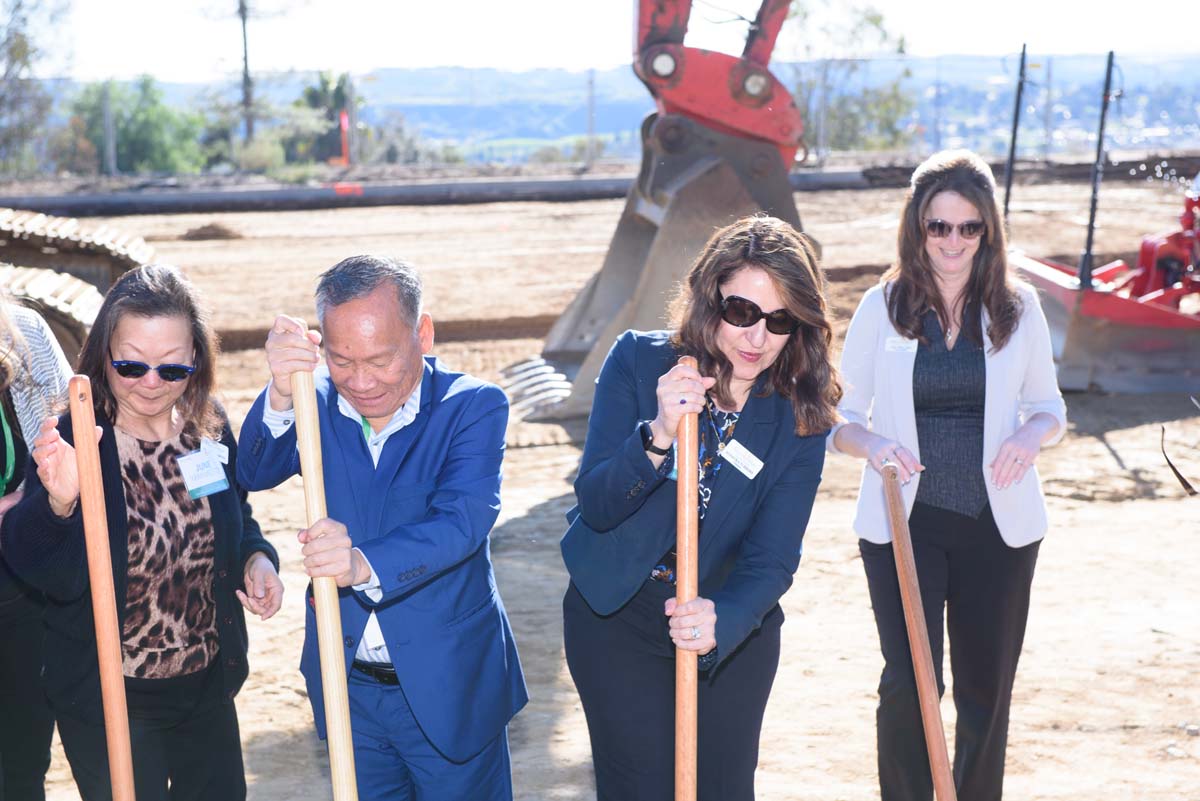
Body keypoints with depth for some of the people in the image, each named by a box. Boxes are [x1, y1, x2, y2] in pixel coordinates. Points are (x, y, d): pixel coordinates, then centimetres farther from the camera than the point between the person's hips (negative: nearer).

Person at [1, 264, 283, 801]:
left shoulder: (209, 426, -5)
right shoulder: (72, 442, -19)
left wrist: (258, 558, -8)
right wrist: (59, 503, -49)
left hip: (208, 681, 5)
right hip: (107, 699, -5)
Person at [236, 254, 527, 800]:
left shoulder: (474, 407, -14)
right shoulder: (317, 403, -3)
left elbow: (465, 519, -28)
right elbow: (255, 473, -18)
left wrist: (366, 565, -45)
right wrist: (280, 395, -38)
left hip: (449, 688, -3)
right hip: (346, 685, 3)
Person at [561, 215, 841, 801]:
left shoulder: (802, 416, -11)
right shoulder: (638, 361, -14)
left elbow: (772, 558, -18)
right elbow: (595, 505, -18)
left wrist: (724, 620, -39)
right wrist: (658, 435, -37)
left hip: (734, 623, 2)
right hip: (617, 617, -1)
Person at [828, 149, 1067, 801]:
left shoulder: (1018, 307, 2)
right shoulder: (881, 307, -1)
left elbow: (1049, 406, 11)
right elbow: (841, 417, 2)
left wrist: (1033, 434, -12)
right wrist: (872, 444, -20)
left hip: (998, 526, 2)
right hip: (904, 523, -2)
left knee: (986, 690, 12)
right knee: (910, 682, -11)